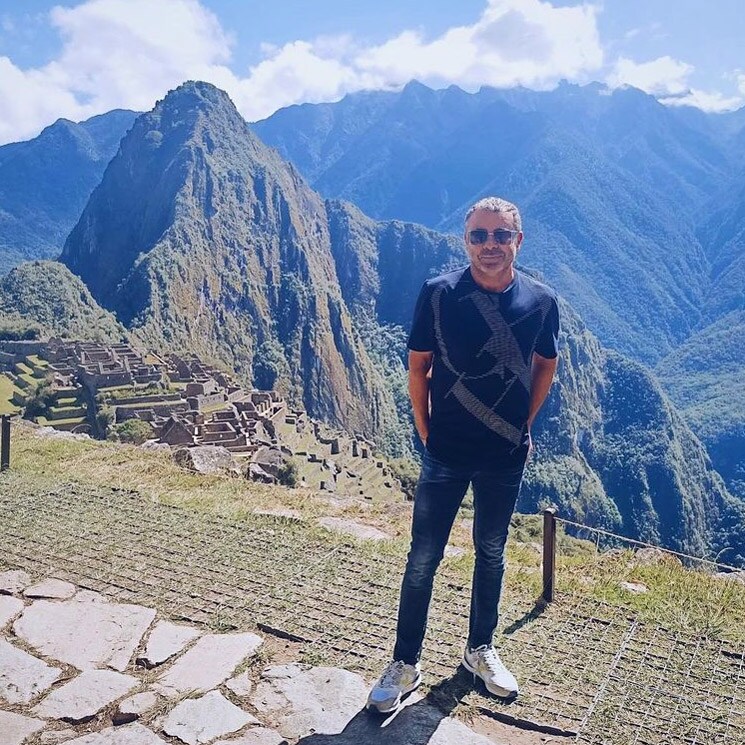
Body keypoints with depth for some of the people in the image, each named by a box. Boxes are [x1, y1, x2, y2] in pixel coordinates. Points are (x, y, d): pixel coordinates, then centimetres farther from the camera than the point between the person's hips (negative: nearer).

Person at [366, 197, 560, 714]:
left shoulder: (541, 301, -7)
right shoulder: (438, 293, -12)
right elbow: (418, 366, -1)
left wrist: (524, 426, 11)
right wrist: (426, 431, 0)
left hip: (506, 457, 2)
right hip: (446, 454, -2)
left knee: (491, 552, 18)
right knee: (423, 559, 6)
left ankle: (480, 649, 39)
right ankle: (406, 665, 23)